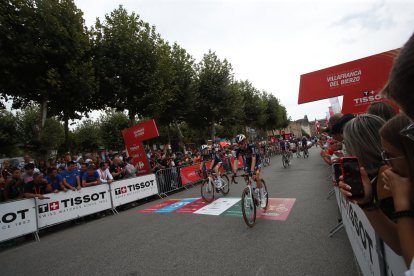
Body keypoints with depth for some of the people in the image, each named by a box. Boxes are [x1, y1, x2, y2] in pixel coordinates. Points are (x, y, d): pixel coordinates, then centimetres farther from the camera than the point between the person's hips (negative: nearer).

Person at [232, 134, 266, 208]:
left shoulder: (251, 147, -33)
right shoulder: (238, 150, -22)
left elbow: (253, 159, -41)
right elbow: (236, 161, -27)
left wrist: (252, 171, -51)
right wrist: (234, 172, -38)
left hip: (256, 161, -4)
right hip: (247, 162, 4)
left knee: (256, 177, -21)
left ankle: (262, 197, -11)